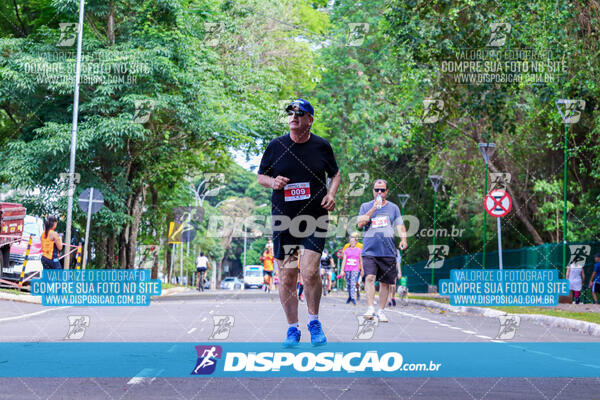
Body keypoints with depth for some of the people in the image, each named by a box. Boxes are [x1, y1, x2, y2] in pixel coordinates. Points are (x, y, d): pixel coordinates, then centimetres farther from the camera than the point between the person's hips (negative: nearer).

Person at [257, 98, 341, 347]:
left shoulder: (322, 146, 3)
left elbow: (335, 173, 17)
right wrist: (273, 182, -11)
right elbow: (260, 177, 11)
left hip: (315, 217, -1)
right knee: (287, 277, 3)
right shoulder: (276, 146, 3)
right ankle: (292, 328, 19)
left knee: (309, 272, -14)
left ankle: (314, 321, 9)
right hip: (284, 219, 1)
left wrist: (331, 194, -2)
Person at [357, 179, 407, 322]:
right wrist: (373, 209, -10)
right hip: (369, 250, -1)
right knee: (369, 278, -18)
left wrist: (403, 239, -10)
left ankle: (381, 311, 13)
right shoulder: (365, 207, 11)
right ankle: (370, 308, -18)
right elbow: (360, 223, -2)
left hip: (388, 251, 1)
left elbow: (400, 226, 9)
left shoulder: (393, 207, 14)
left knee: (385, 282, 3)